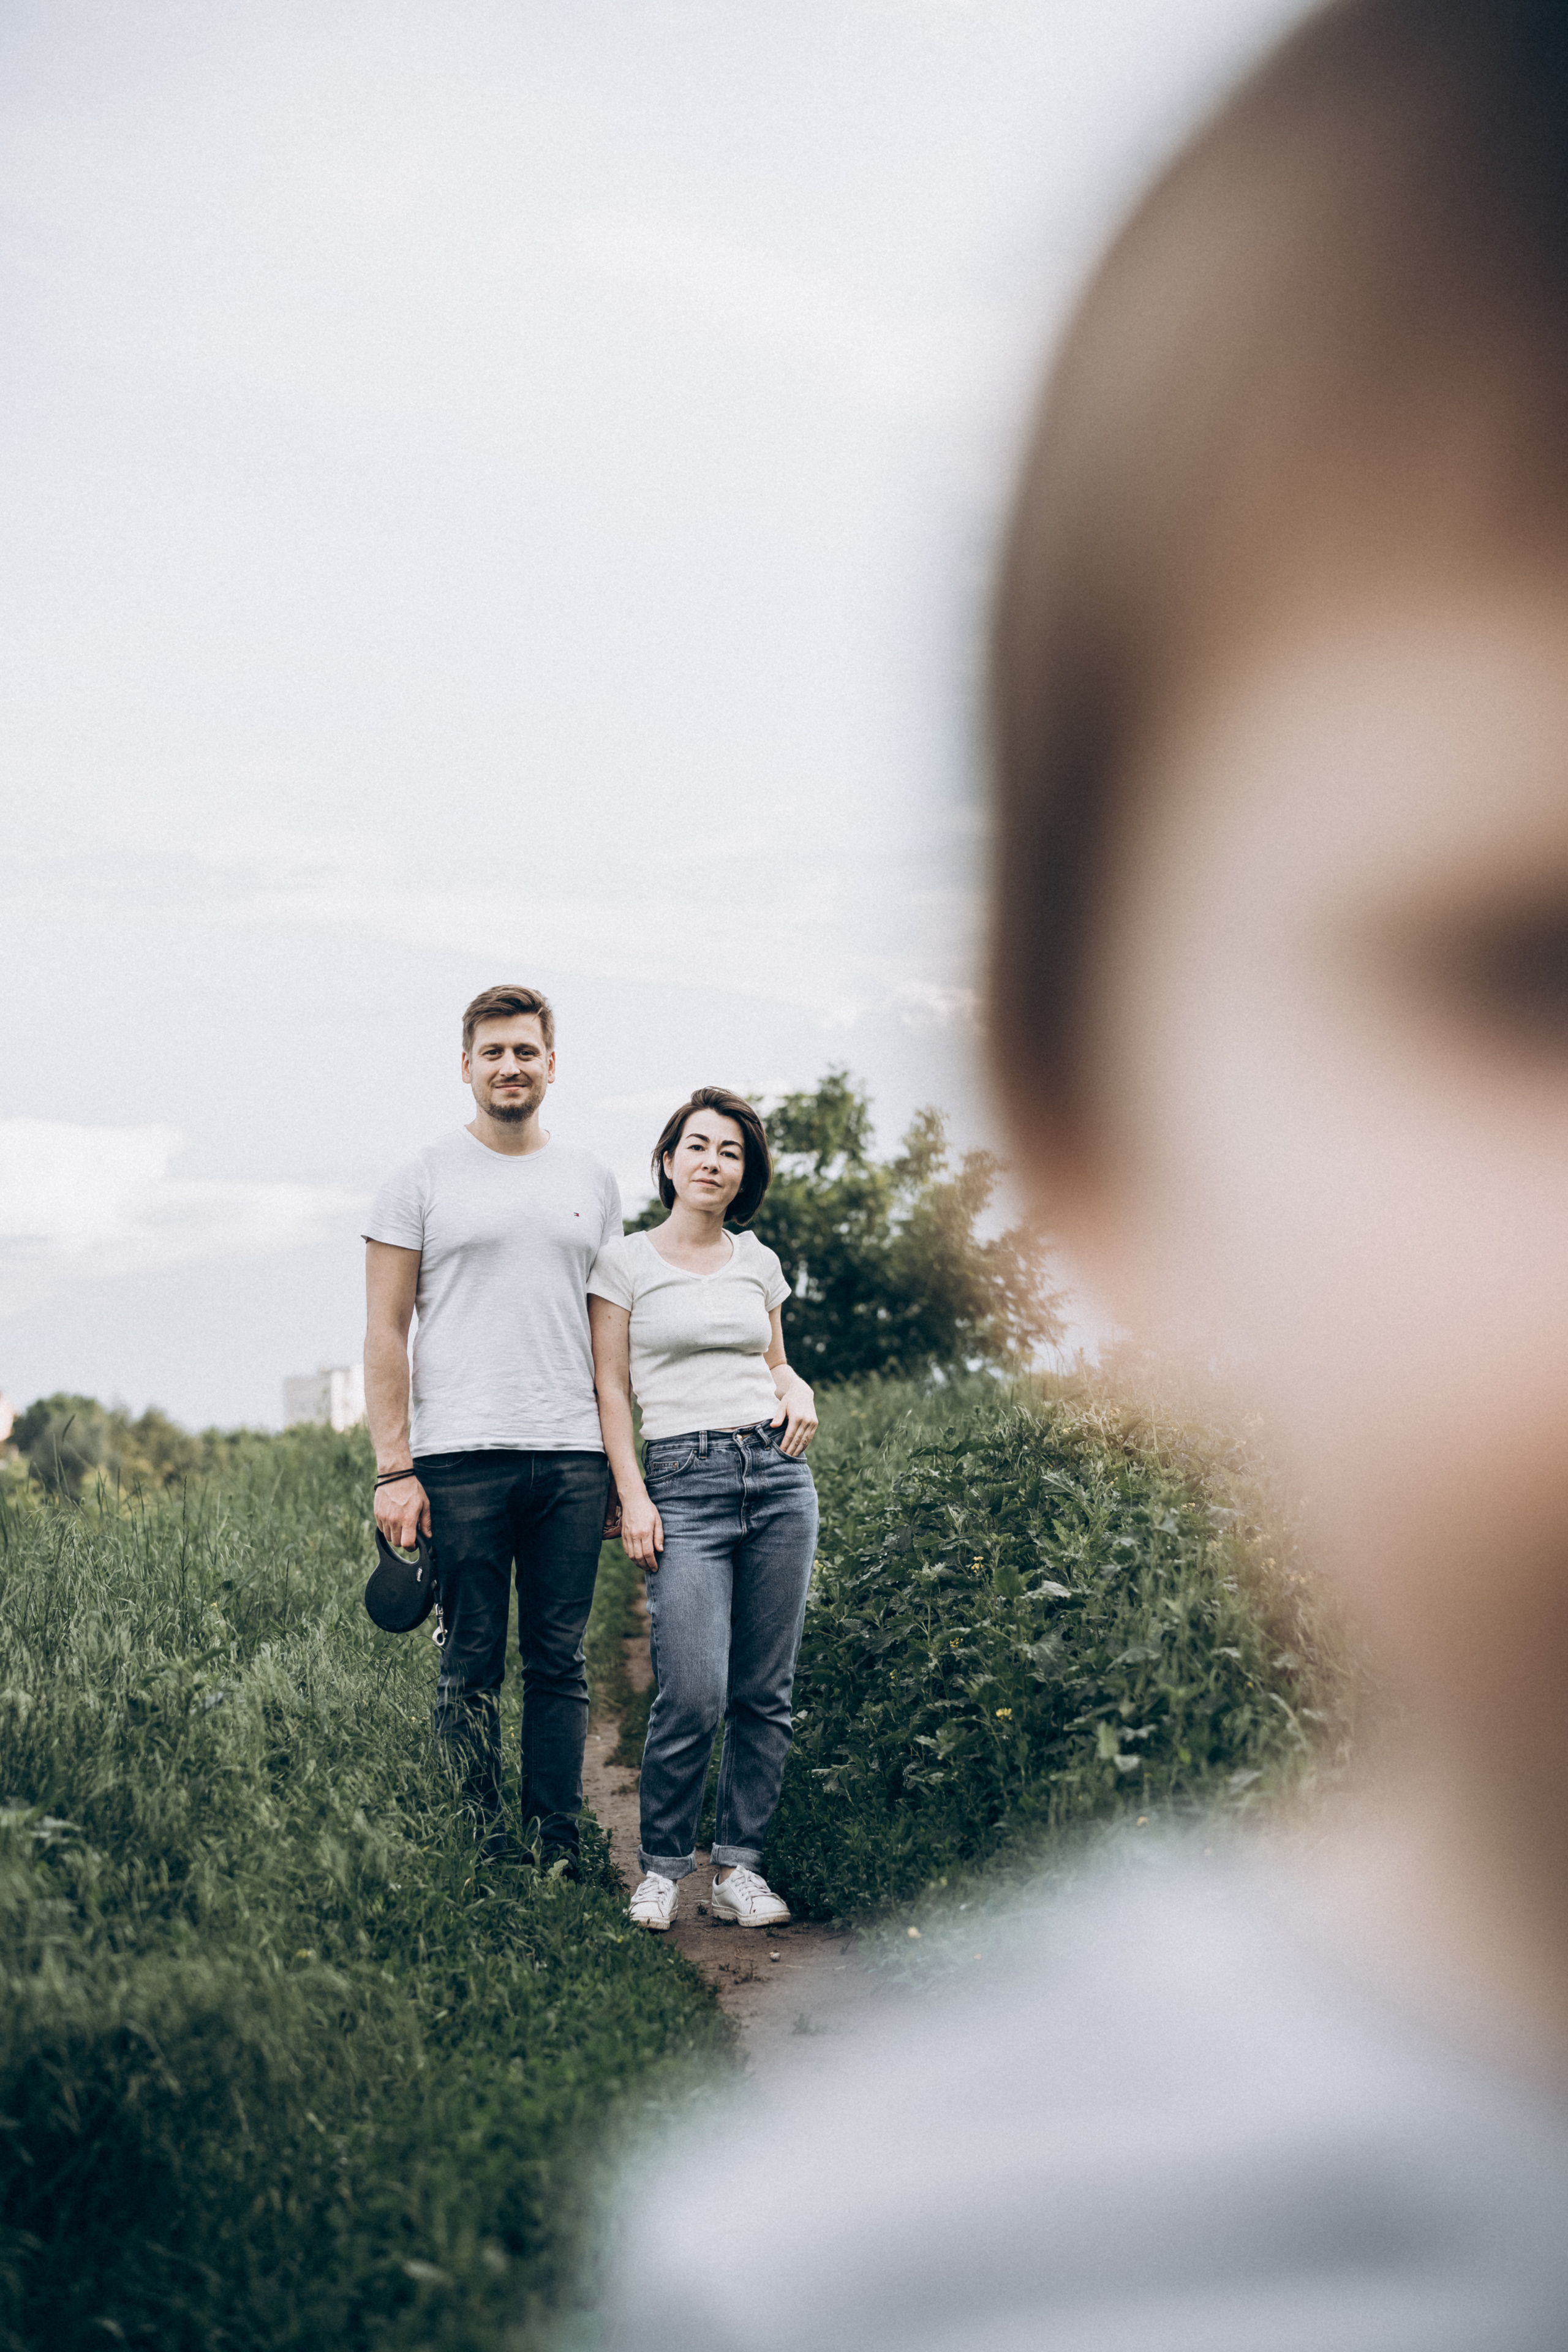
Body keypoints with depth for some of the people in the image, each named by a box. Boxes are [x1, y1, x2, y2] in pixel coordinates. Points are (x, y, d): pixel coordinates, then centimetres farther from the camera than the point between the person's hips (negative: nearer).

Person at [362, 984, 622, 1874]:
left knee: (561, 1663, 4)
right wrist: (395, 1469, -7)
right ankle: (485, 1848, 7)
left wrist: (623, 1463, 9)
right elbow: (386, 1333, 1)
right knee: (473, 1666, 0)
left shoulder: (593, 1181, 14)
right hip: (460, 1457, -3)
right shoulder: (423, 1180, 4)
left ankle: (561, 1848, 9)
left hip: (573, 1457, 3)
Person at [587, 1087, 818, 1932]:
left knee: (765, 1691, 3)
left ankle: (738, 1867, 14)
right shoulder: (624, 1262, 4)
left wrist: (799, 1392, 3)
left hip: (778, 1474, 4)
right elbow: (610, 1387, 2)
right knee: (694, 1694, -13)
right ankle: (660, 1868, 6)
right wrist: (633, 1497, -6)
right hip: (685, 1481, -4)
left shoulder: (758, 1263, 14)